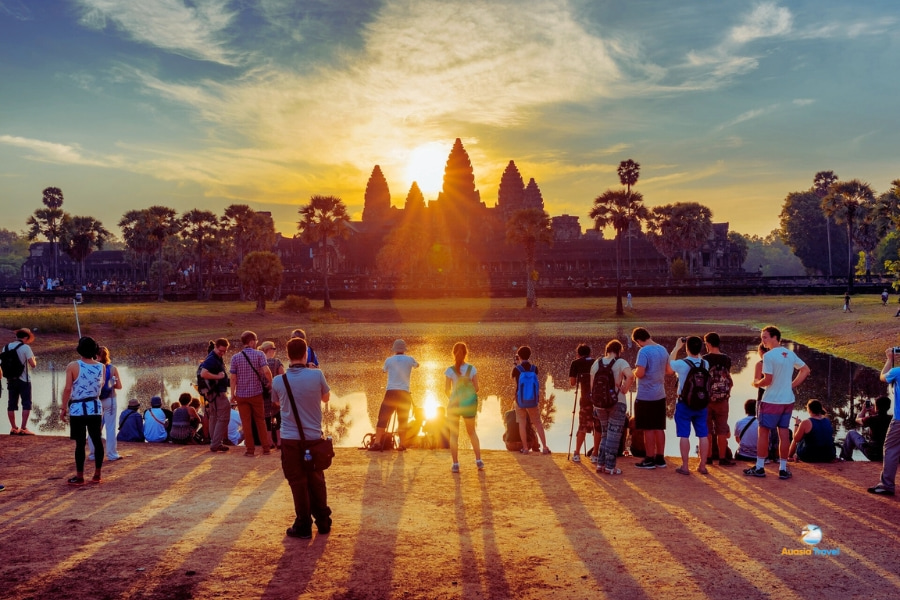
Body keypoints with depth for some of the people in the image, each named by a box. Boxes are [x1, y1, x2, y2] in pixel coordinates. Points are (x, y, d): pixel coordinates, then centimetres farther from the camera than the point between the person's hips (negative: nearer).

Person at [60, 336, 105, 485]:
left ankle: (79, 477, 6)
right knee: (97, 441, 7)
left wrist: (63, 408, -2)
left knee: (80, 443, 0)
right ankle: (97, 475, 13)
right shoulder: (101, 367, 3)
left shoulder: (72, 366, -8)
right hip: (95, 407, 3)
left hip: (77, 409, -3)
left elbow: (68, 389, -11)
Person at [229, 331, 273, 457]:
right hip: (256, 393, -1)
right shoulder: (259, 354, -7)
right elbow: (266, 371, -19)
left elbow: (233, 377, -3)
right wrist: (270, 382, -2)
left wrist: (233, 393, 4)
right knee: (260, 421, 12)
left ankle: (250, 449, 9)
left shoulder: (235, 357, -1)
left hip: (241, 394, 1)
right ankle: (266, 448, 13)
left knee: (246, 422, 7)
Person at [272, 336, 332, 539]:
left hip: (290, 439, -1)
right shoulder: (317, 375, -10)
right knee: (317, 480, 16)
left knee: (298, 483, 8)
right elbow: (326, 398, 10)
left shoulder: (278, 381, -7)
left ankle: (303, 527, 12)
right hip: (314, 437, 1)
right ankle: (323, 522, 24)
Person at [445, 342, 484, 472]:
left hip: (454, 403, -2)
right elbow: (476, 388, -1)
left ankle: (455, 464, 4)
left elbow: (446, 391, -7)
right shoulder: (472, 369, -3)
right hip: (469, 403, 2)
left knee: (454, 434, 6)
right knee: (472, 432, 18)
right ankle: (479, 461, 16)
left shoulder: (450, 370, -9)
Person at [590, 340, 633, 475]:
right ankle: (610, 467, 2)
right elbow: (630, 375, -27)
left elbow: (592, 384, 7)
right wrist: (624, 389, -13)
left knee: (605, 434, 18)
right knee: (613, 435, 1)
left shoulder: (596, 363, 7)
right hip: (616, 402, -5)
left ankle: (601, 464, 17)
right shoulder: (620, 362, -8)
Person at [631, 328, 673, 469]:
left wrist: (634, 372, -2)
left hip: (645, 396, -7)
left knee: (648, 429, 1)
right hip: (660, 395, 7)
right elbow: (669, 371, 14)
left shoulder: (644, 351, -17)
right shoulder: (663, 350, 7)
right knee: (659, 428, 13)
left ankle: (650, 460, 7)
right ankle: (660, 458, 19)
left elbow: (640, 373, -23)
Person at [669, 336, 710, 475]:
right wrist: (696, 349, 16)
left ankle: (684, 466, 5)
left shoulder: (681, 364, -16)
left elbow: (670, 362, 7)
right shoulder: (705, 364, -4)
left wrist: (677, 347, 16)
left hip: (684, 404, -4)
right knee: (703, 435, 9)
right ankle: (702, 466, 14)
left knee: (684, 435, 2)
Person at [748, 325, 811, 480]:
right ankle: (783, 469, 12)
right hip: (788, 400, 6)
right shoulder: (790, 354, 6)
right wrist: (792, 385, 13)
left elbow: (768, 380, -19)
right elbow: (805, 370, 13)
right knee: (784, 433, 9)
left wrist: (756, 384, 0)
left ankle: (759, 468, 9)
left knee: (763, 432, 4)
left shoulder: (768, 356, -16)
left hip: (771, 401, -6)